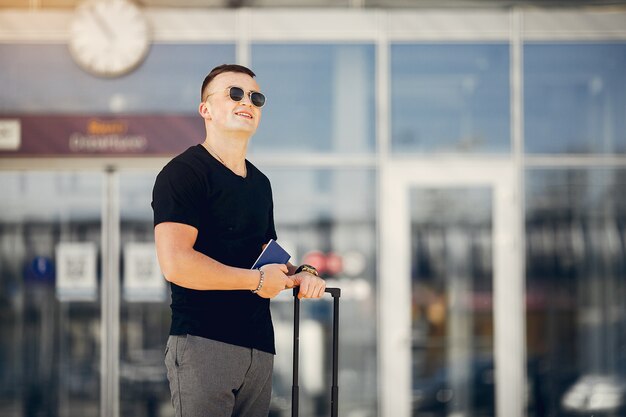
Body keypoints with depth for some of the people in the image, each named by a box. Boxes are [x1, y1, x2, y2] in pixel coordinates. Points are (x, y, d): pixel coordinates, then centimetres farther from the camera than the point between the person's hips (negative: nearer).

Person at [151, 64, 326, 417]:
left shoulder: (259, 183, 18)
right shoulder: (184, 172, -8)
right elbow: (175, 264, -20)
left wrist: (298, 275, 5)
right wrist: (257, 280, -11)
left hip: (259, 344, 8)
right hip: (203, 344, -8)